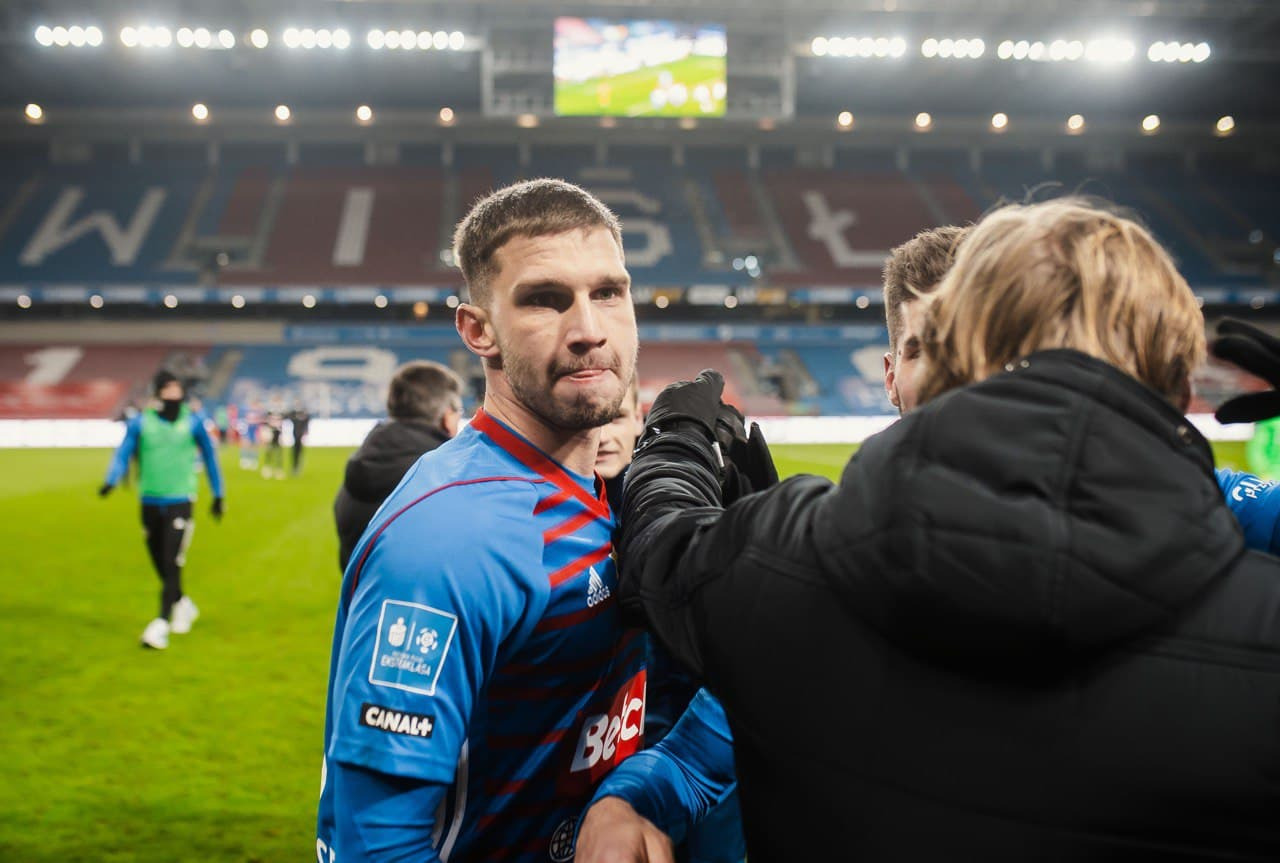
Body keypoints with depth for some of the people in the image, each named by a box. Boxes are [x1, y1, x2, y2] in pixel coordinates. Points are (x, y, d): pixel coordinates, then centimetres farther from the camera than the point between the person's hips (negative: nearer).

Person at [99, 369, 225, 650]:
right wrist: (111, 481, -25)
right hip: (150, 503, 2)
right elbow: (123, 453, -5)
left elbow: (209, 456, 10)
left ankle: (162, 624, -10)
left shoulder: (193, 421, 0)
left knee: (172, 564, -12)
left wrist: (218, 495, 14)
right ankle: (183, 605, 36)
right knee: (160, 566, 11)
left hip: (180, 502, -2)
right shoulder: (140, 423, 0)